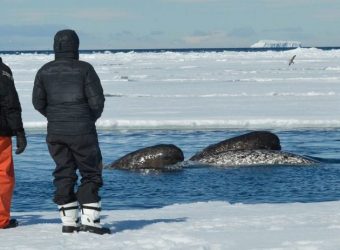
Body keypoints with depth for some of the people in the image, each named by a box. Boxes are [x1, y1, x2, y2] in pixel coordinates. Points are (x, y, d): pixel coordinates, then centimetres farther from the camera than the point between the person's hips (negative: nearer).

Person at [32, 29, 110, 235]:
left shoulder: (45, 71, 3)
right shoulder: (84, 69, -8)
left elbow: (38, 102, 5)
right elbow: (97, 101, -9)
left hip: (55, 132, 4)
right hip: (82, 132, -4)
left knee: (64, 174, 11)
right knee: (91, 173, 4)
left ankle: (69, 221, 10)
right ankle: (90, 219, -5)